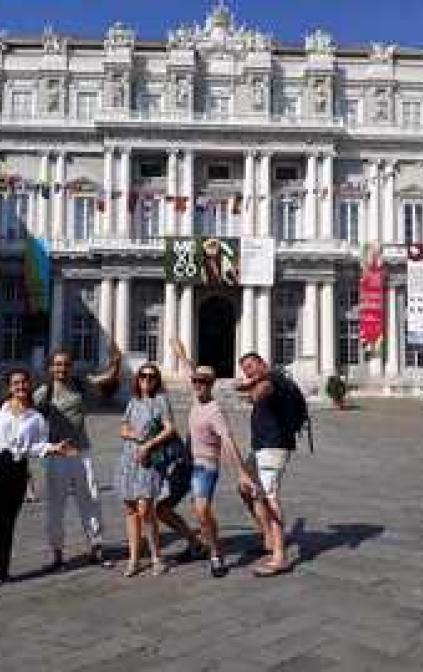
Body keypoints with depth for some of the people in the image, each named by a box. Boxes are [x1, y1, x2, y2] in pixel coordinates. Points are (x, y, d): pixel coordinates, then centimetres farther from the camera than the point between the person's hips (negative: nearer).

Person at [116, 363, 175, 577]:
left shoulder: (161, 400, -1)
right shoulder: (133, 401, 15)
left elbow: (170, 429, -9)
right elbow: (123, 430, 14)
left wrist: (149, 444, -17)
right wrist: (133, 434, -8)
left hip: (149, 460, -5)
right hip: (128, 458, 6)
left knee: (145, 510, -11)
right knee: (130, 510, 7)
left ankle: (156, 557, 6)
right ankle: (134, 559, 17)